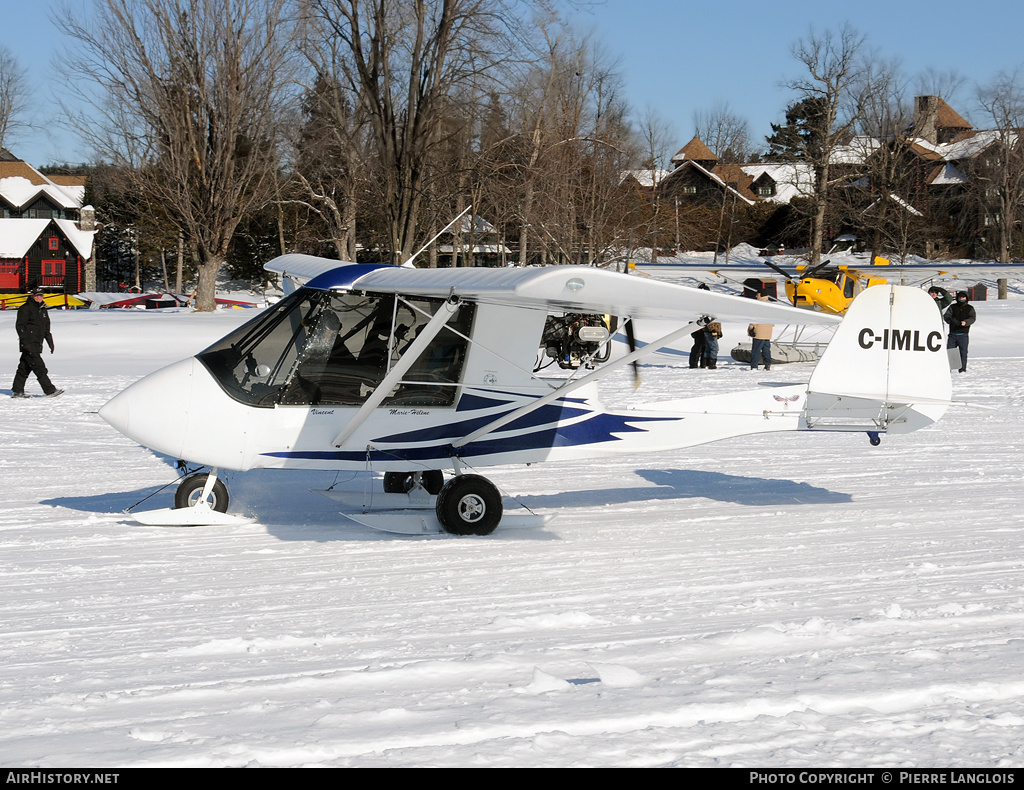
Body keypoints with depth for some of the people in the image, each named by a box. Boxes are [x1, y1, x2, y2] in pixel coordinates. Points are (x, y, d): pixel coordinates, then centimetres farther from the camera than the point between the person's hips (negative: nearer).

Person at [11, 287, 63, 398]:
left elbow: (46, 327, 26)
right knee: (39, 367, -11)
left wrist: (50, 342, 22)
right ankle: (49, 390, -13)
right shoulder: (26, 308, -8)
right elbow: (19, 325, -12)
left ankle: (17, 391, 15)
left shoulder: (42, 309, 17)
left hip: (37, 344, 8)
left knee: (25, 368, 11)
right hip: (29, 344, -8)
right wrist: (25, 342, -19)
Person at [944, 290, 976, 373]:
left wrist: (966, 322, -26)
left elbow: (973, 318, -6)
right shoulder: (952, 307, 13)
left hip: (963, 334, -2)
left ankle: (963, 369, 2)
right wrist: (950, 320, -21)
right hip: (952, 334, 2)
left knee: (963, 352, -4)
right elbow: (946, 316, 2)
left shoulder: (969, 308, 8)